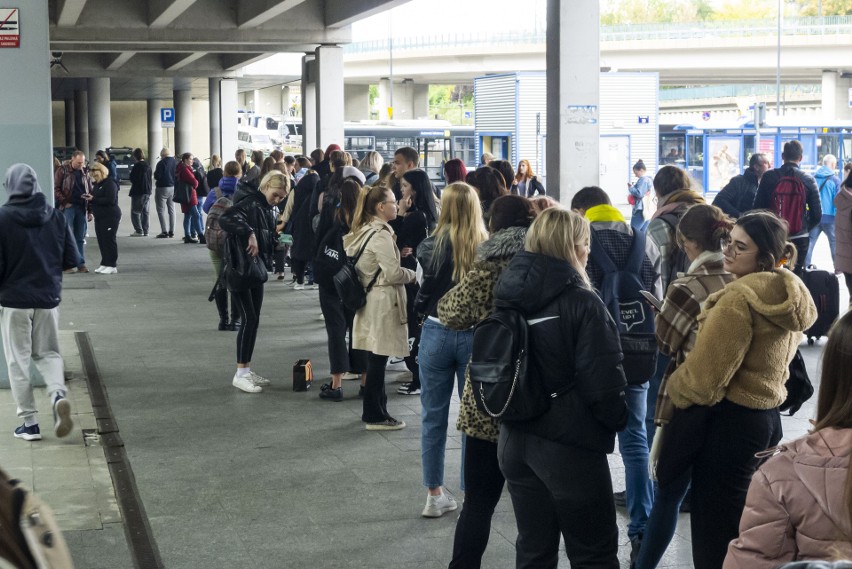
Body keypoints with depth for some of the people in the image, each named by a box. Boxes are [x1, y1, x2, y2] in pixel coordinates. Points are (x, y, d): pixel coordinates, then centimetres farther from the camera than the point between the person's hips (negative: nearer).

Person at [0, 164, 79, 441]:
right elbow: (72, 259, 2)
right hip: (48, 298, 3)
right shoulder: (56, 217, -2)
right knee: (48, 353, 17)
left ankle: (30, 422, 10)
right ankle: (58, 395, -10)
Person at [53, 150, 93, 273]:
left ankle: (81, 264, 11)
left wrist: (90, 211, 10)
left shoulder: (85, 172, 12)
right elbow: (56, 189, -4)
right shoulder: (63, 171, -1)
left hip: (82, 207, 4)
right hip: (67, 207, -4)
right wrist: (65, 202, -12)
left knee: (80, 238, 6)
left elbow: (90, 192, 15)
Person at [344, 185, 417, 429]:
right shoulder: (380, 235, -17)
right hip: (382, 302, -10)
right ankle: (375, 416, 2)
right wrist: (411, 274, -3)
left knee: (375, 360, 14)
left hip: (371, 298, 10)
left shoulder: (365, 231, 12)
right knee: (378, 360, -3)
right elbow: (392, 273, -20)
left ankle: (374, 410, 21)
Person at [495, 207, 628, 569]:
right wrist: (618, 420, 1)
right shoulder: (581, 302, -16)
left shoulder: (509, 295, 5)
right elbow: (602, 380, -17)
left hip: (515, 438, 7)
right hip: (569, 444, -7)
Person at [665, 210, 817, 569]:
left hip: (732, 421, -10)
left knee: (714, 538, -2)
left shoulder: (740, 297, -20)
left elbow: (704, 376, -19)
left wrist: (672, 389, 0)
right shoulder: (792, 295, 9)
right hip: (769, 415, 10)